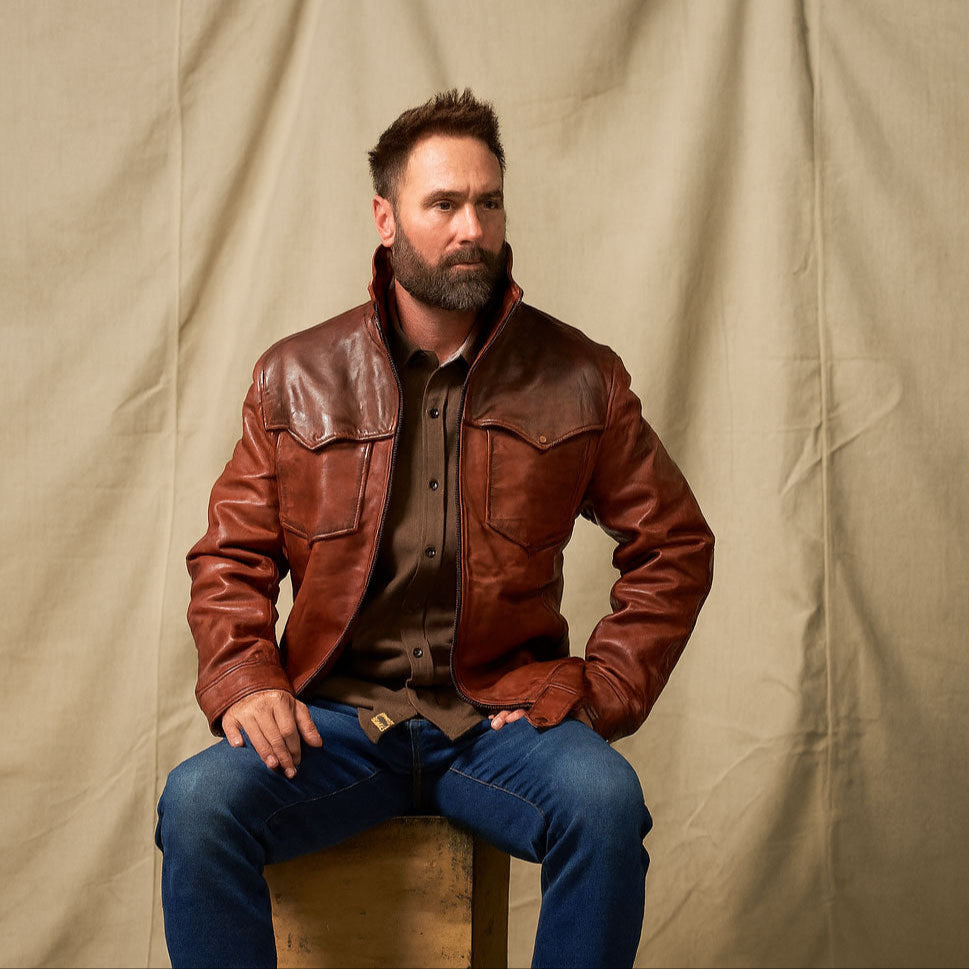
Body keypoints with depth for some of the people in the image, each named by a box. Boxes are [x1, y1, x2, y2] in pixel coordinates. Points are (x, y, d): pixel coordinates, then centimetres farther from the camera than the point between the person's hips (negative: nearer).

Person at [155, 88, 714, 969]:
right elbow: (231, 557, 11)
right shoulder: (297, 377, 8)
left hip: (500, 714, 0)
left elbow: (674, 547, 11)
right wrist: (242, 680, -7)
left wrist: (602, 692, 0)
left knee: (603, 800, -30)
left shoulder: (579, 378, 6)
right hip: (335, 716, 1)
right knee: (199, 801, -28)